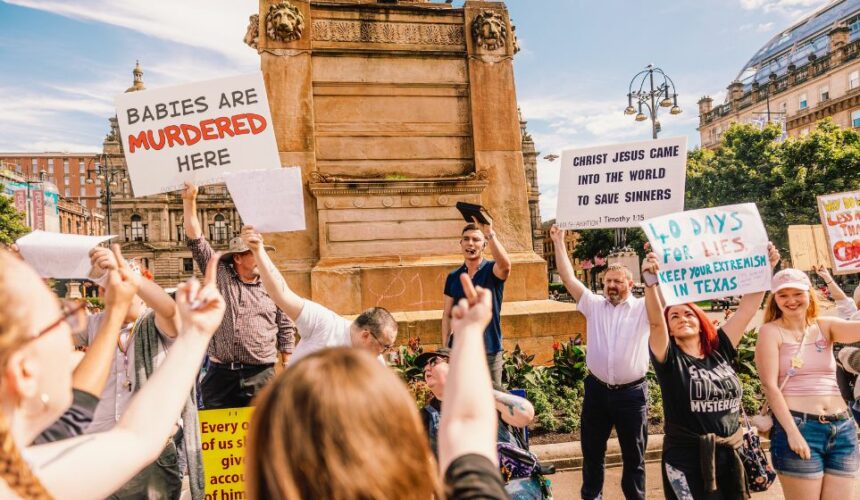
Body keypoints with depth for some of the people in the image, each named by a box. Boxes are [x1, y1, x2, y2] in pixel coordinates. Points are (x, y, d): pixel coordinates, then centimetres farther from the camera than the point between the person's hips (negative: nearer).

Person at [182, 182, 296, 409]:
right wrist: (189, 201, -6)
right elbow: (196, 239, 1)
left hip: (261, 374, -1)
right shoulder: (219, 274, 4)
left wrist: (286, 369, 6)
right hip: (220, 373, 1)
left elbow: (286, 328, 8)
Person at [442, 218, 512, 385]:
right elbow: (447, 315, 9)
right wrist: (444, 349, 1)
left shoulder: (492, 270, -5)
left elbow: (505, 265, -30)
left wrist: (490, 233, -42)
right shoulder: (453, 277, 6)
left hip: (490, 351, -3)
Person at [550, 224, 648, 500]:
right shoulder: (594, 305, 3)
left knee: (633, 454, 13)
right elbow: (569, 278, -1)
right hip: (597, 389, 3)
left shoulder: (643, 308, -1)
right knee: (592, 450, 17)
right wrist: (559, 242, -3)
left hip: (631, 392, -2)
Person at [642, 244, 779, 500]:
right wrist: (651, 281, -37)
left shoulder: (720, 351, 4)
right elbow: (654, 322, -24)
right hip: (687, 461, -4)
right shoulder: (669, 358, -7)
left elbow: (748, 307, 3)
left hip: (731, 457, 5)